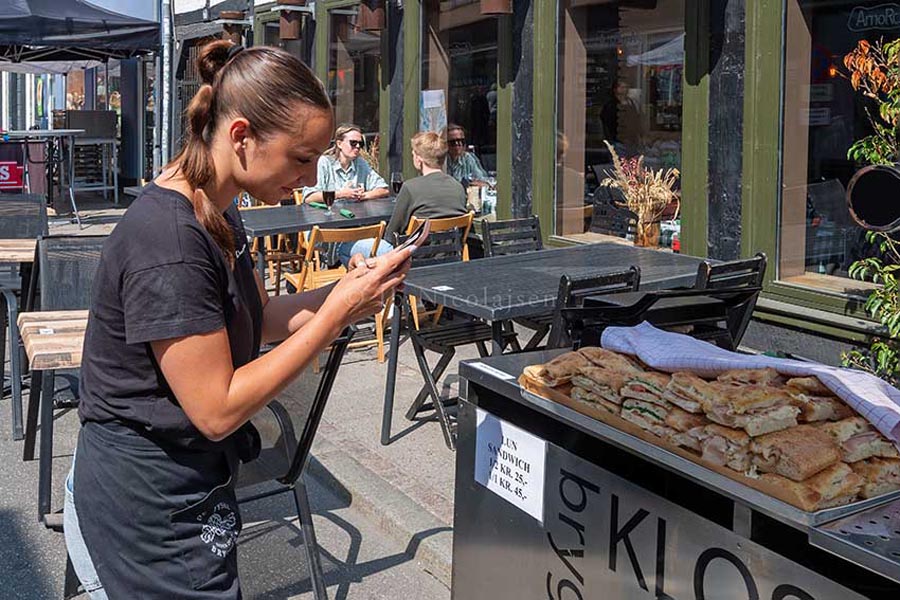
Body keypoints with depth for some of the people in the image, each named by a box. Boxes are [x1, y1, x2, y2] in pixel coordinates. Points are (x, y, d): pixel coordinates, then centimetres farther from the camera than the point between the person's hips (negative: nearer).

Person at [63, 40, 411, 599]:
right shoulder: (168, 243, -28)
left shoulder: (218, 214, 3)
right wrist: (337, 313, -23)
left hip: (191, 487, 9)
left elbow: (260, 319, 11)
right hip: (147, 512, -9)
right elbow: (217, 410, -26)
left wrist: (350, 288, -6)